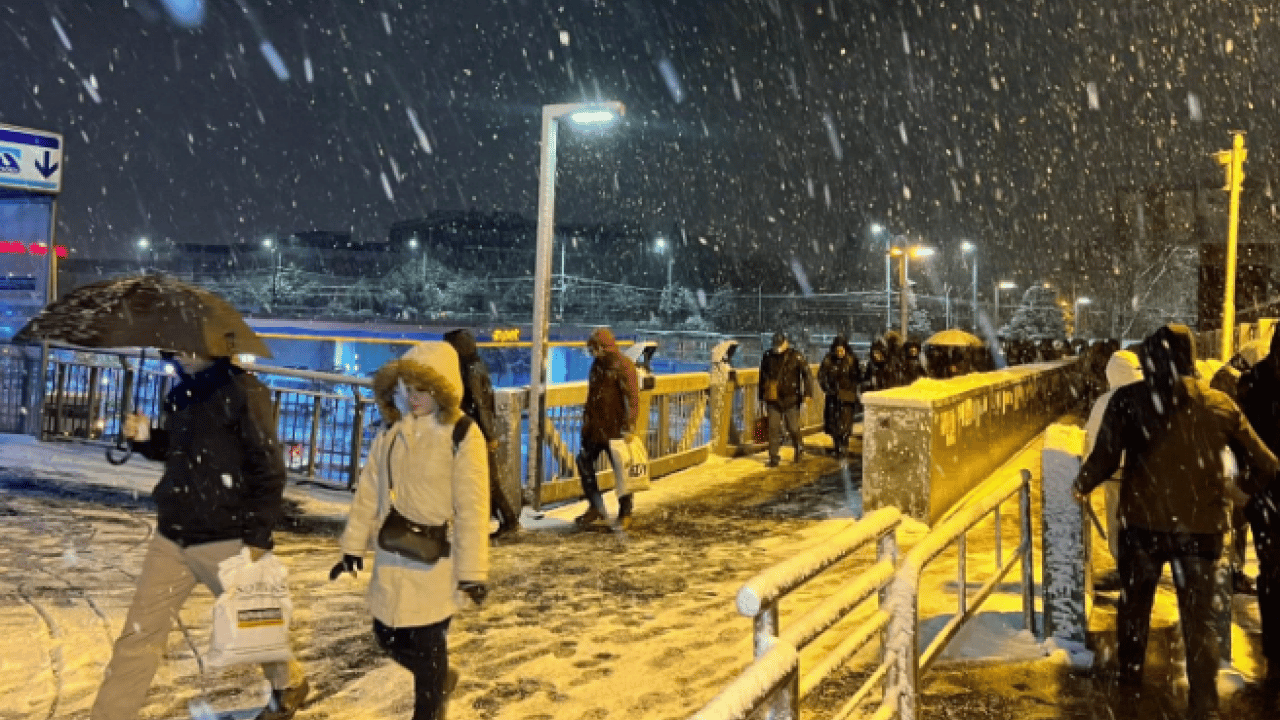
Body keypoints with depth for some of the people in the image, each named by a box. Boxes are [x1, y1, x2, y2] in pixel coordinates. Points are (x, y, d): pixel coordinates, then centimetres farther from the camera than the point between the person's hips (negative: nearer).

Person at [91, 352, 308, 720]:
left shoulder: (244, 391, -14)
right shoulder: (180, 393, 8)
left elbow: (269, 469, -15)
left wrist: (257, 538, -17)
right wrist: (145, 439, 1)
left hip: (227, 540, -6)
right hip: (171, 537, 6)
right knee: (139, 635, 5)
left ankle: (289, 683, 39)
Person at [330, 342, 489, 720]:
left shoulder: (462, 435, -15)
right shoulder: (392, 429, 3)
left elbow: (472, 508, -14)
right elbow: (369, 490, 8)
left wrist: (473, 570, -14)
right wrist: (353, 545, 8)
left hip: (434, 559, -6)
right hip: (391, 555, 6)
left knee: (427, 645, 4)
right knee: (388, 636, 16)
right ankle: (440, 680, 43)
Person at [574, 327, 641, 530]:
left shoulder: (624, 367, -14)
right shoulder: (597, 365, 12)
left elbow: (632, 399, -19)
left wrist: (629, 424, -24)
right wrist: (587, 419, 22)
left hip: (616, 429, -8)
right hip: (596, 427, 8)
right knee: (584, 461, 9)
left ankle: (625, 515, 15)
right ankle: (596, 507, 22)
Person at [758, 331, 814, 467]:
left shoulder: (796, 356, -5)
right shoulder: (767, 357, 5)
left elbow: (807, 375, -4)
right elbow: (762, 377, 17)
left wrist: (808, 393, -12)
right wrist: (761, 395, 19)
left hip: (790, 399, -2)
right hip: (773, 400, 2)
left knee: (793, 428, 2)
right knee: (773, 428, -2)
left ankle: (798, 448, 31)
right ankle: (773, 457, 6)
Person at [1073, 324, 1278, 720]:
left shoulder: (1129, 399, -7)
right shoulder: (1221, 404, 0)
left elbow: (1104, 460, -13)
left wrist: (1081, 486, 7)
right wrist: (1243, 490, 25)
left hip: (1143, 521, -1)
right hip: (1202, 525, 1)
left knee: (1134, 603, 21)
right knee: (1200, 620, 11)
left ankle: (1128, 675, 37)